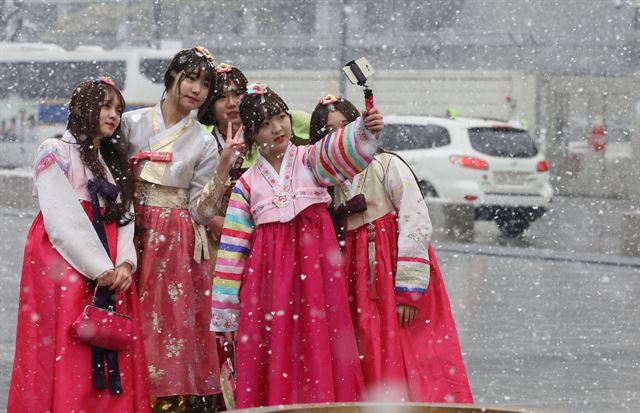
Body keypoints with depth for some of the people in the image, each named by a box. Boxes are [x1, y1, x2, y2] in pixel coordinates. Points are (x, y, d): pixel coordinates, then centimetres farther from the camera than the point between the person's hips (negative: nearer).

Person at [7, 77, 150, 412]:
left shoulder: (113, 162, 23)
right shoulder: (56, 152, 1)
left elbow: (124, 216, 12)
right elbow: (61, 220, -10)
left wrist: (124, 263, -7)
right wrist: (99, 268, -14)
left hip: (110, 271, 6)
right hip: (66, 263, -6)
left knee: (115, 358, -3)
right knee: (67, 355, -11)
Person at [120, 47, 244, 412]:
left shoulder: (204, 142, 6)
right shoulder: (132, 123, 5)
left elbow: (200, 212, 1)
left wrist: (223, 167, -9)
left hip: (178, 244, 0)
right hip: (131, 235, 0)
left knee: (176, 322, -5)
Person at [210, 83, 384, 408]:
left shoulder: (310, 159, 7)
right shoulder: (248, 183, 10)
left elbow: (342, 152, -16)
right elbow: (233, 247, 9)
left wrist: (366, 130, -38)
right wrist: (225, 310, 6)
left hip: (314, 266, -1)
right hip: (270, 276, 1)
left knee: (318, 347, -6)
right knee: (273, 353, -2)